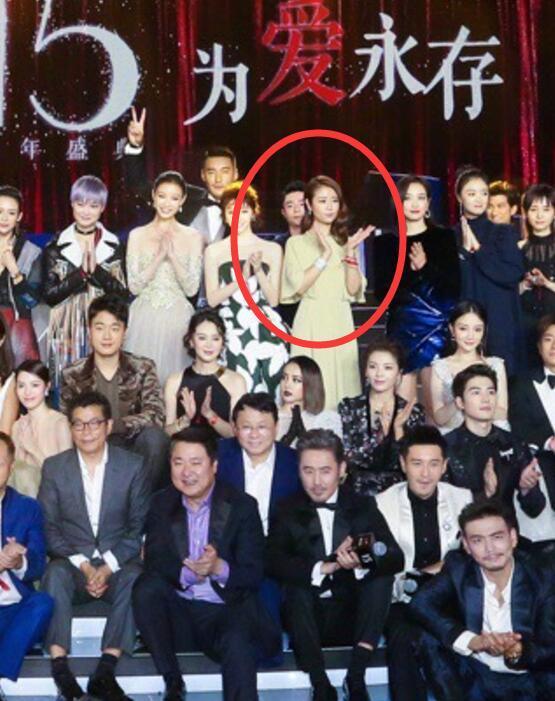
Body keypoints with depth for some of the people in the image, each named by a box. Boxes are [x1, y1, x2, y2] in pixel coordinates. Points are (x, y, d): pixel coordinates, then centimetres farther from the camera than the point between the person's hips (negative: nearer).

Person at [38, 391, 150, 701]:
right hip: (72, 562, 1)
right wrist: (82, 565, -14)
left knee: (134, 578, -34)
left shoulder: (133, 466, 1)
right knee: (55, 573, -33)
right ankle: (60, 668, -35)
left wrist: (108, 566, -15)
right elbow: (48, 528, 1)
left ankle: (105, 672, -33)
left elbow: (139, 527, -1)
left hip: (118, 563, 0)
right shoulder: (54, 468, 4)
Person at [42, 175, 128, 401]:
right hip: (67, 333, 0)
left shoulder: (114, 246, 5)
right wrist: (80, 273, -14)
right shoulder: (55, 247, 2)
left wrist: (96, 270, -15)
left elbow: (124, 292, -2)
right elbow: (49, 295, -3)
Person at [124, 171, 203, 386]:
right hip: (145, 318, 0)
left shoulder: (193, 237, 3)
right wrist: (159, 256, -12)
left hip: (178, 318, 0)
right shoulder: (137, 235, 4)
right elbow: (134, 286, -2)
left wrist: (173, 255, -13)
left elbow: (192, 288, -2)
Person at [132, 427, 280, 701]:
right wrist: (187, 573, -28)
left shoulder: (242, 506, -3)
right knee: (145, 588, -25)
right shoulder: (161, 504, 6)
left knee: (237, 643, -34)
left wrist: (219, 568, -29)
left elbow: (254, 574, -8)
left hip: (225, 611, -3)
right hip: (177, 609, 3)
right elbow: (154, 561, -7)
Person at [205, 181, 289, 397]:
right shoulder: (214, 251, 11)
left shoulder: (272, 249, 11)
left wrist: (259, 270, -9)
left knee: (270, 386, -14)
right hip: (231, 330, -1)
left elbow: (273, 299, 6)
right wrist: (242, 277, -9)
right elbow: (212, 299, 3)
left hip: (266, 330, 1)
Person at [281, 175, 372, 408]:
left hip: (341, 323, 3)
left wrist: (350, 253, -8)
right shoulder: (296, 243, 2)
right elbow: (298, 287, -10)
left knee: (342, 382, 2)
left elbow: (354, 290, 3)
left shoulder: (344, 242, 12)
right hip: (311, 322, -3)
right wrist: (325, 256, -14)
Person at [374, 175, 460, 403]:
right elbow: (382, 292, 2)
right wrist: (409, 271, -12)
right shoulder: (386, 242, 7)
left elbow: (454, 288, 0)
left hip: (438, 328, 0)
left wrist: (426, 267, -14)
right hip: (401, 329, 1)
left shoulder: (444, 237, 5)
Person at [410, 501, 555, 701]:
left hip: (525, 681, -2)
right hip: (473, 675, 2)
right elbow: (420, 604, -20)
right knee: (429, 639, -21)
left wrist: (517, 652, -33)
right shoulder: (458, 568, -6)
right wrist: (472, 641, -30)